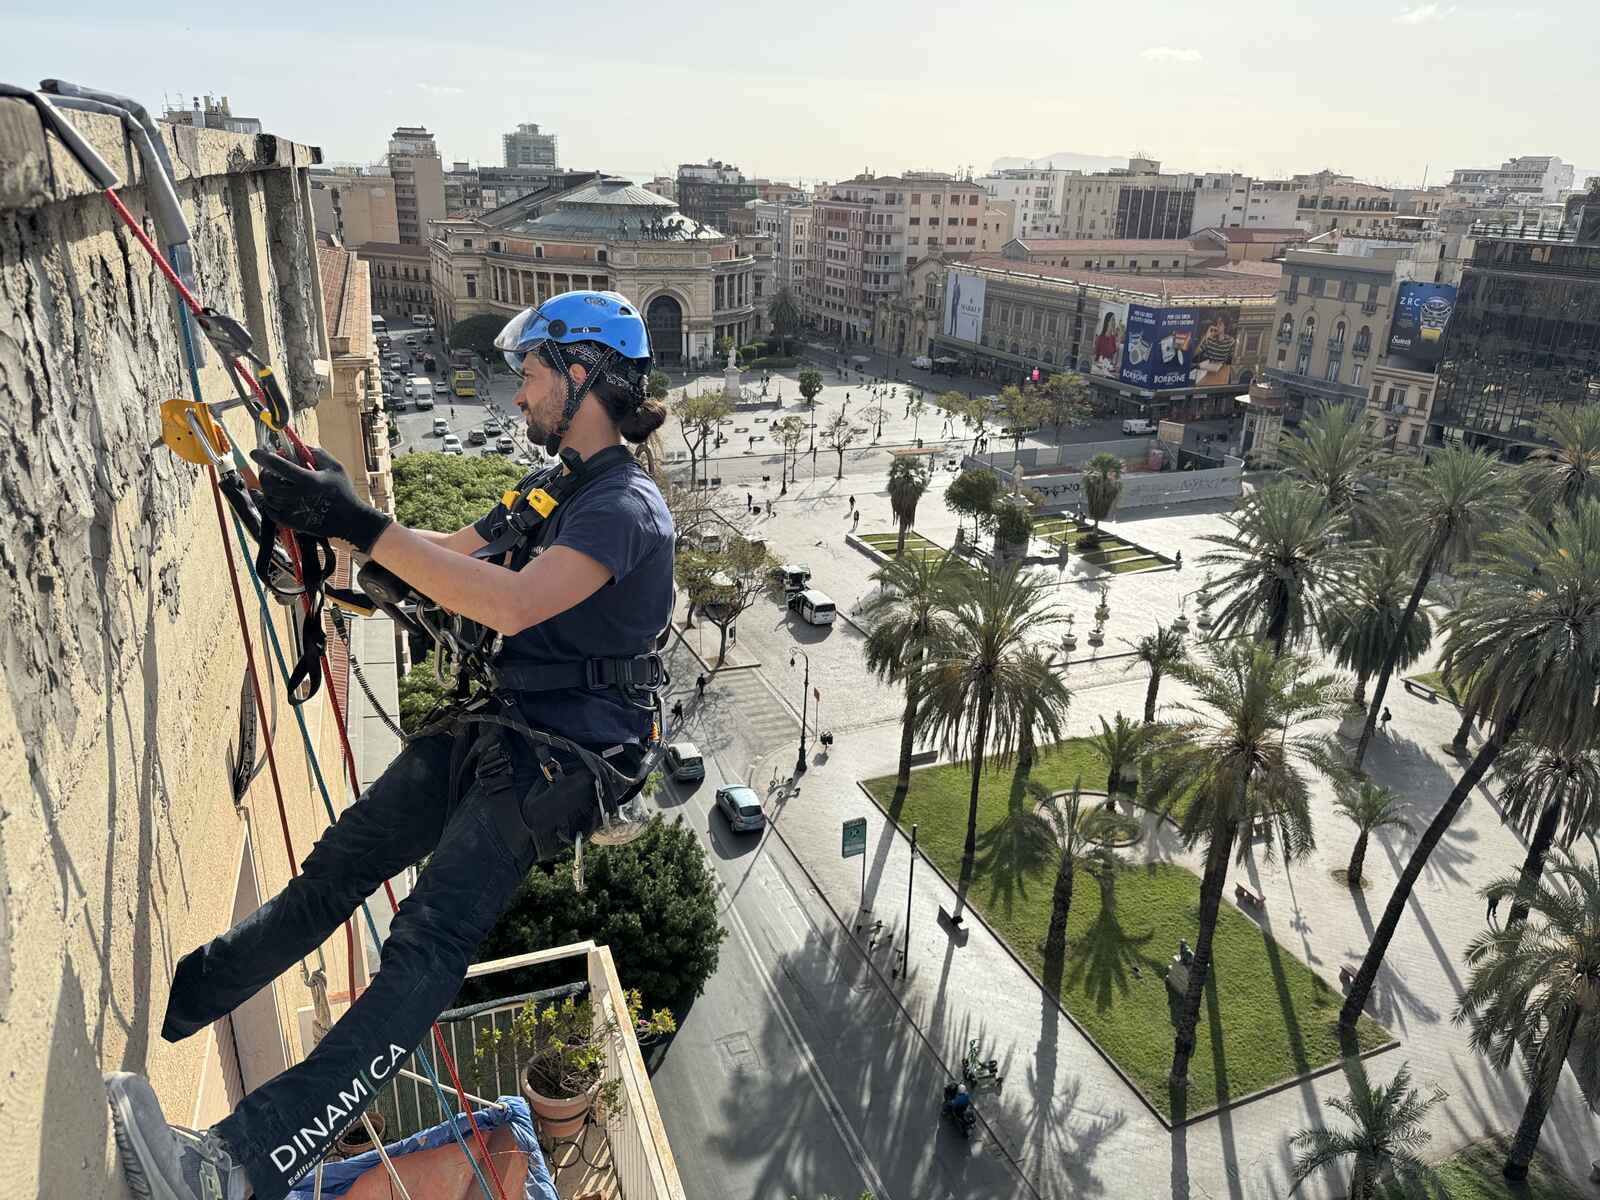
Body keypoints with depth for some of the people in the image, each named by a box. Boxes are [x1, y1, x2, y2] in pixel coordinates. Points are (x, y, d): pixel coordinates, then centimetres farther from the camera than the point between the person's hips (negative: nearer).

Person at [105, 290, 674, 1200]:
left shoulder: (625, 503, -15)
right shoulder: (555, 487, 17)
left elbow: (513, 603, -31)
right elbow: (447, 554, 21)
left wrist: (361, 525, -30)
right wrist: (328, 507, 9)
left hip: (563, 756, -9)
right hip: (499, 727, 9)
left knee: (429, 944, -21)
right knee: (335, 870, 10)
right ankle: (159, 1005, 24)